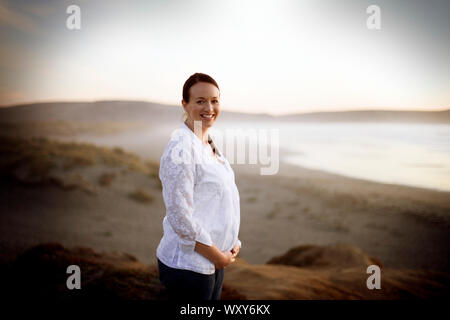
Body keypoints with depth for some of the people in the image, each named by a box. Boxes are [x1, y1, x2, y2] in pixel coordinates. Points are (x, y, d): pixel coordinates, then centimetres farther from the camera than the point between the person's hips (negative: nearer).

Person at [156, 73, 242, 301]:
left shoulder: (207, 144, 9)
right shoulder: (180, 149, -20)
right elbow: (179, 218, -23)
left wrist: (232, 242, 5)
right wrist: (219, 257, -14)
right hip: (188, 264, -9)